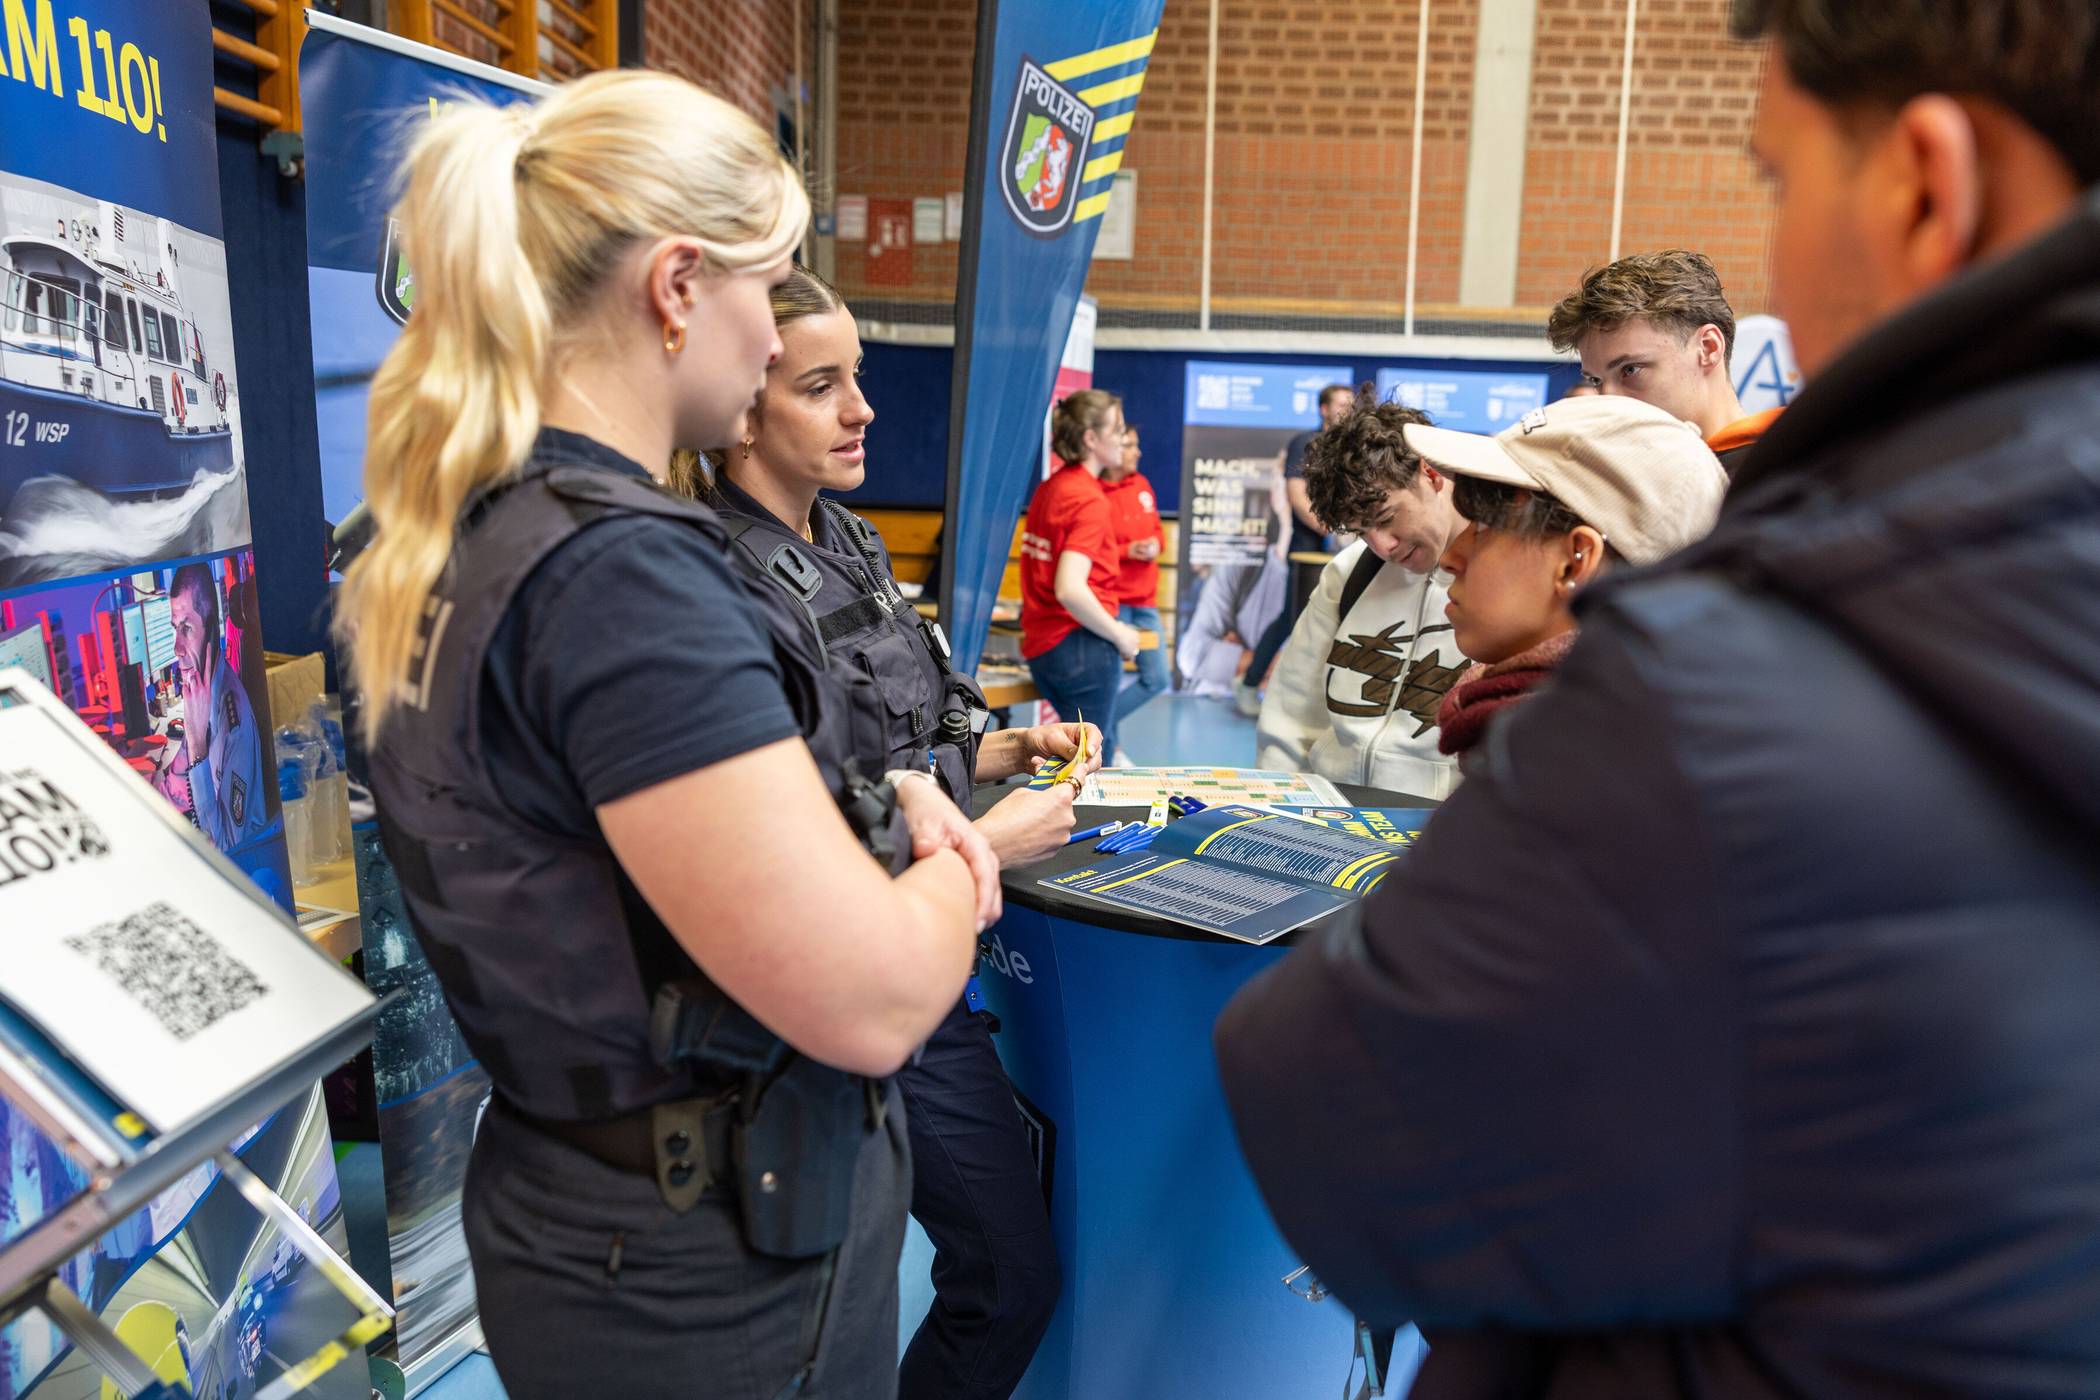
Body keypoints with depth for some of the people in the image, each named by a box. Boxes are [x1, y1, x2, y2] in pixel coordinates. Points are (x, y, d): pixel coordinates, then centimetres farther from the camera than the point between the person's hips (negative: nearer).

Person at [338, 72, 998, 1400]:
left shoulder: (465, 537, 0)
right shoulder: (622, 572, -29)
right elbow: (869, 1002, -30)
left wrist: (871, 798, -1)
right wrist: (948, 867, -9)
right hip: (718, 1282, -8)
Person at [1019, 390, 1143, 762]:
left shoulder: (1049, 488, 9)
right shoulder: (1090, 500, -16)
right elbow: (1070, 589, -26)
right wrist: (1119, 635, -14)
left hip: (1040, 644, 9)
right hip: (1081, 646, -9)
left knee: (1097, 747, 23)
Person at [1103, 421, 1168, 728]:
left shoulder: (1141, 485, 8)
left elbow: (1157, 529, 19)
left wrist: (1156, 545, -3)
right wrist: (1126, 552, -18)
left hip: (1145, 601, 7)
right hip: (1111, 603, -7)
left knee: (1156, 679, 9)